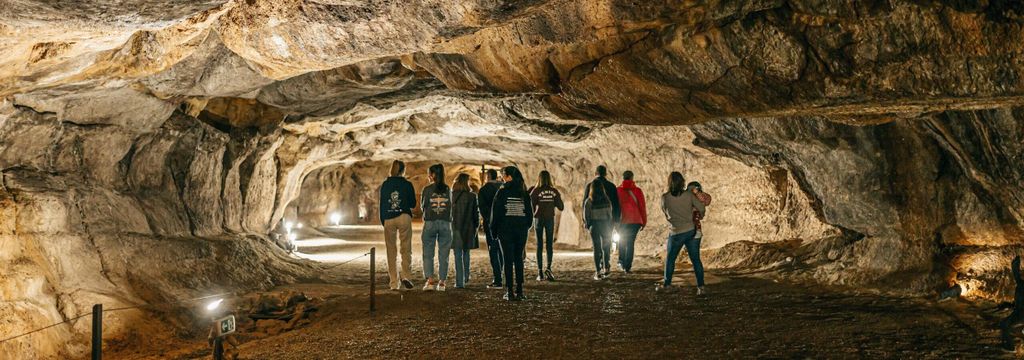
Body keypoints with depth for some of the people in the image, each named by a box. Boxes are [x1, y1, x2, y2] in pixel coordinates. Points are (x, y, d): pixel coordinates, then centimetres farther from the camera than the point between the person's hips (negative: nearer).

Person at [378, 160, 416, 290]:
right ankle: (405, 276, -15)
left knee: (391, 251, 7)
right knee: (406, 248, 3)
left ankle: (394, 282, 7)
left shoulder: (385, 184, 4)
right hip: (404, 217, -2)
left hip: (388, 219, 2)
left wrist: (383, 221, 12)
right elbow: (413, 203, 5)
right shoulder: (407, 184, -1)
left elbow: (382, 204, 6)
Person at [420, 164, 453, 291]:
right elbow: (450, 206, 9)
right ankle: (442, 282, 5)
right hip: (445, 223, 2)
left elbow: (422, 206, 3)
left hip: (430, 223, -2)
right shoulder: (448, 189, 2)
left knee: (428, 253, 6)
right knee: (443, 255, 6)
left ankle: (430, 280, -5)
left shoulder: (427, 189, -5)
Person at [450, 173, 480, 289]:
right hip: (468, 228, 0)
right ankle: (466, 277, 28)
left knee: (458, 256, 3)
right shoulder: (472, 196, -7)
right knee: (466, 253, 20)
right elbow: (476, 213, -2)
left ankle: (460, 282, 0)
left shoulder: (451, 196, -5)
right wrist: (476, 226, 11)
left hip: (455, 228, 0)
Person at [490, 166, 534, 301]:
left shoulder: (502, 191, -7)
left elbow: (495, 212, -6)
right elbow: (530, 212, 7)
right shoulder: (524, 193, 5)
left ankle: (509, 291, -3)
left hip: (506, 230, -3)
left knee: (508, 259, 0)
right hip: (522, 229, 3)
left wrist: (494, 231, 2)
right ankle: (519, 290, 8)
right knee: (518, 259, 10)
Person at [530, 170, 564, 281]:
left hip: (539, 218, -1)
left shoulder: (535, 191, -7)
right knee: (550, 244, 8)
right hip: (550, 219, 1)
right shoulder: (554, 191, -1)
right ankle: (548, 268, -12)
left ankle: (540, 273, 3)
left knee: (539, 245, 6)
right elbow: (561, 207, 2)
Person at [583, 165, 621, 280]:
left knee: (596, 246, 1)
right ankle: (606, 268, 12)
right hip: (607, 221, 0)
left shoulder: (589, 186, 1)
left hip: (594, 221, 0)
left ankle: (598, 272, -4)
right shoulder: (611, 186, 0)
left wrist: (585, 220, 6)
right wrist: (616, 219, 7)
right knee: (606, 245, 16)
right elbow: (616, 204, 1)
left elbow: (584, 204, 1)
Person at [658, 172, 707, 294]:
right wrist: (700, 216, 17)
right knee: (696, 259, 5)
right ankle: (701, 286, 1)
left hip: (676, 233, -2)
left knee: (670, 259, 15)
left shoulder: (665, 197, -7)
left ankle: (666, 283, 28)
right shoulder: (689, 195, -5)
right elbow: (701, 208, -5)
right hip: (692, 230, 2)